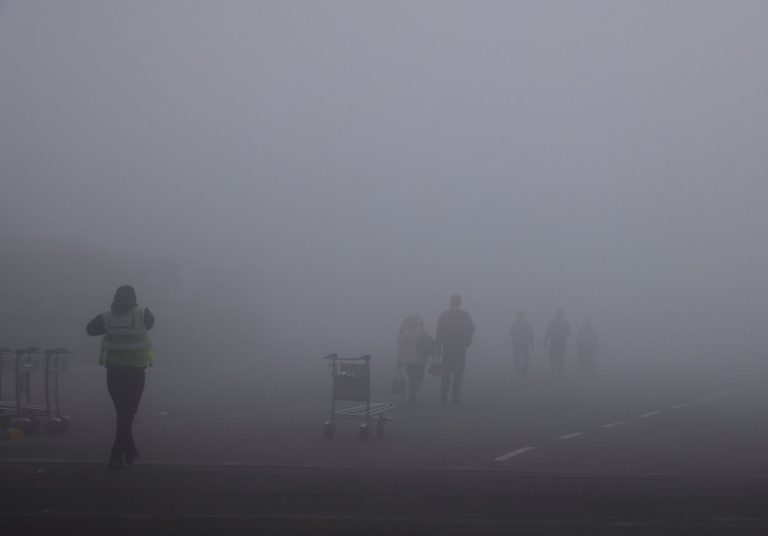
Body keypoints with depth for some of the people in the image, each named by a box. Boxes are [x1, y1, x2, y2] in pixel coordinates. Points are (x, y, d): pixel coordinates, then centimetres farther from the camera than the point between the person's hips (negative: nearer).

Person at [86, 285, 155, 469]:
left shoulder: (106, 317, -2)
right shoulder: (142, 314, -5)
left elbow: (90, 329, 12)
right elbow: (150, 322, 16)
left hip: (113, 371, 2)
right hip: (135, 371, -2)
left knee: (123, 413, 16)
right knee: (126, 414, 0)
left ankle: (130, 452, 24)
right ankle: (117, 455, -8)